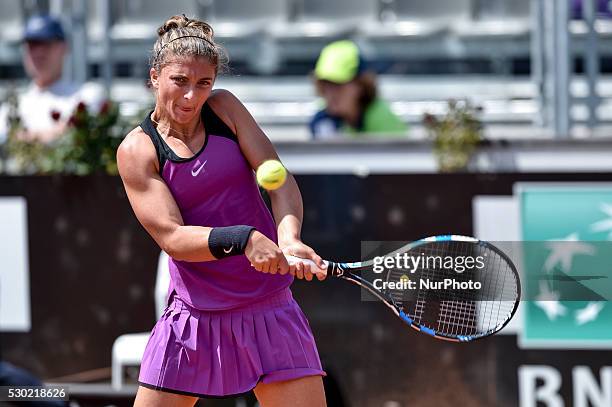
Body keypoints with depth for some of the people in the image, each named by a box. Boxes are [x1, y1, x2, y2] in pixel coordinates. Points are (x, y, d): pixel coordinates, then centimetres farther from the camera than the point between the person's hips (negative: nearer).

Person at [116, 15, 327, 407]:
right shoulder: (138, 150, -6)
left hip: (269, 311, 2)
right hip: (195, 316, -2)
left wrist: (288, 238, -28)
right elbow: (171, 237, -15)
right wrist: (244, 239, -33)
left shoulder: (224, 108, 2)